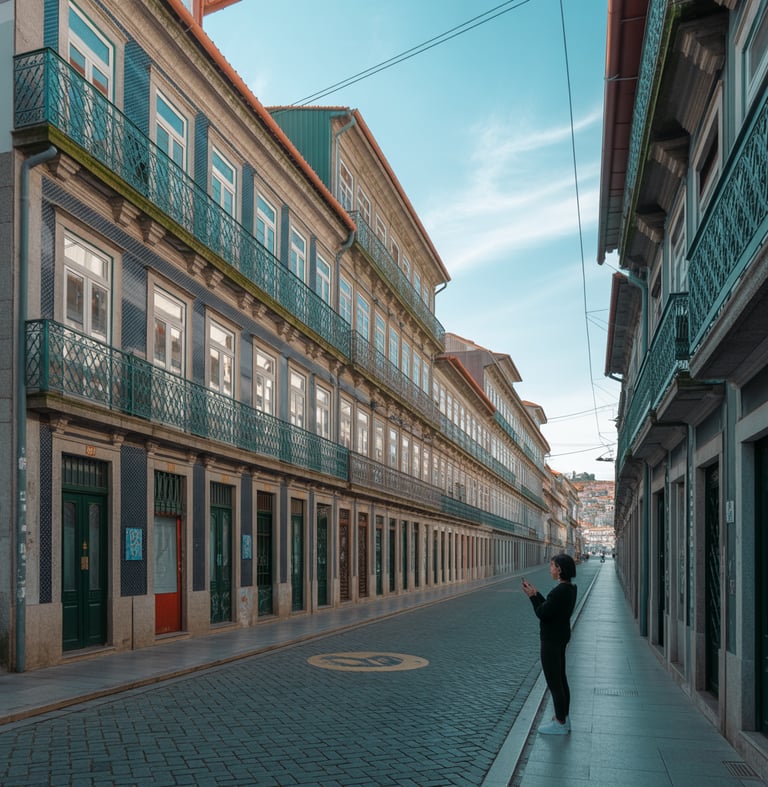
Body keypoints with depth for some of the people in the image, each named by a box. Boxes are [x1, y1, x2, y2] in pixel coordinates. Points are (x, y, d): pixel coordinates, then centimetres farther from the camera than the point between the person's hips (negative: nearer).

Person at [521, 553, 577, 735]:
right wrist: (536, 594, 12)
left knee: (553, 681, 1)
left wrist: (532, 596, -10)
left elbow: (542, 613, -22)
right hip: (560, 637, 10)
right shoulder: (569, 588, 7)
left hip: (552, 640, -10)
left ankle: (560, 723, 10)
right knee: (560, 679, 18)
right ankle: (564, 719, 29)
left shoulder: (560, 591, -24)